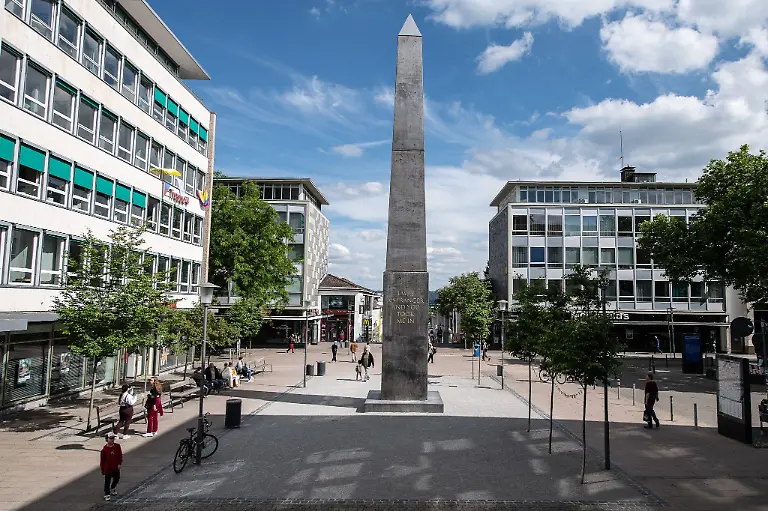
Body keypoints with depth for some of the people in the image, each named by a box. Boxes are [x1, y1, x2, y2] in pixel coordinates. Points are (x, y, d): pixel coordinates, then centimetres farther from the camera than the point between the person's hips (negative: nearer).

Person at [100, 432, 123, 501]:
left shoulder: (117, 446, -5)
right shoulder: (104, 449, -14)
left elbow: (120, 455, 4)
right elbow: (102, 460, -7)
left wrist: (119, 463, -4)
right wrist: (102, 470, -3)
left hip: (116, 468, 4)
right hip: (107, 468, -4)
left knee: (116, 479, 19)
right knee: (107, 482, 4)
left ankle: (113, 488, 45)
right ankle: (107, 494, 18)